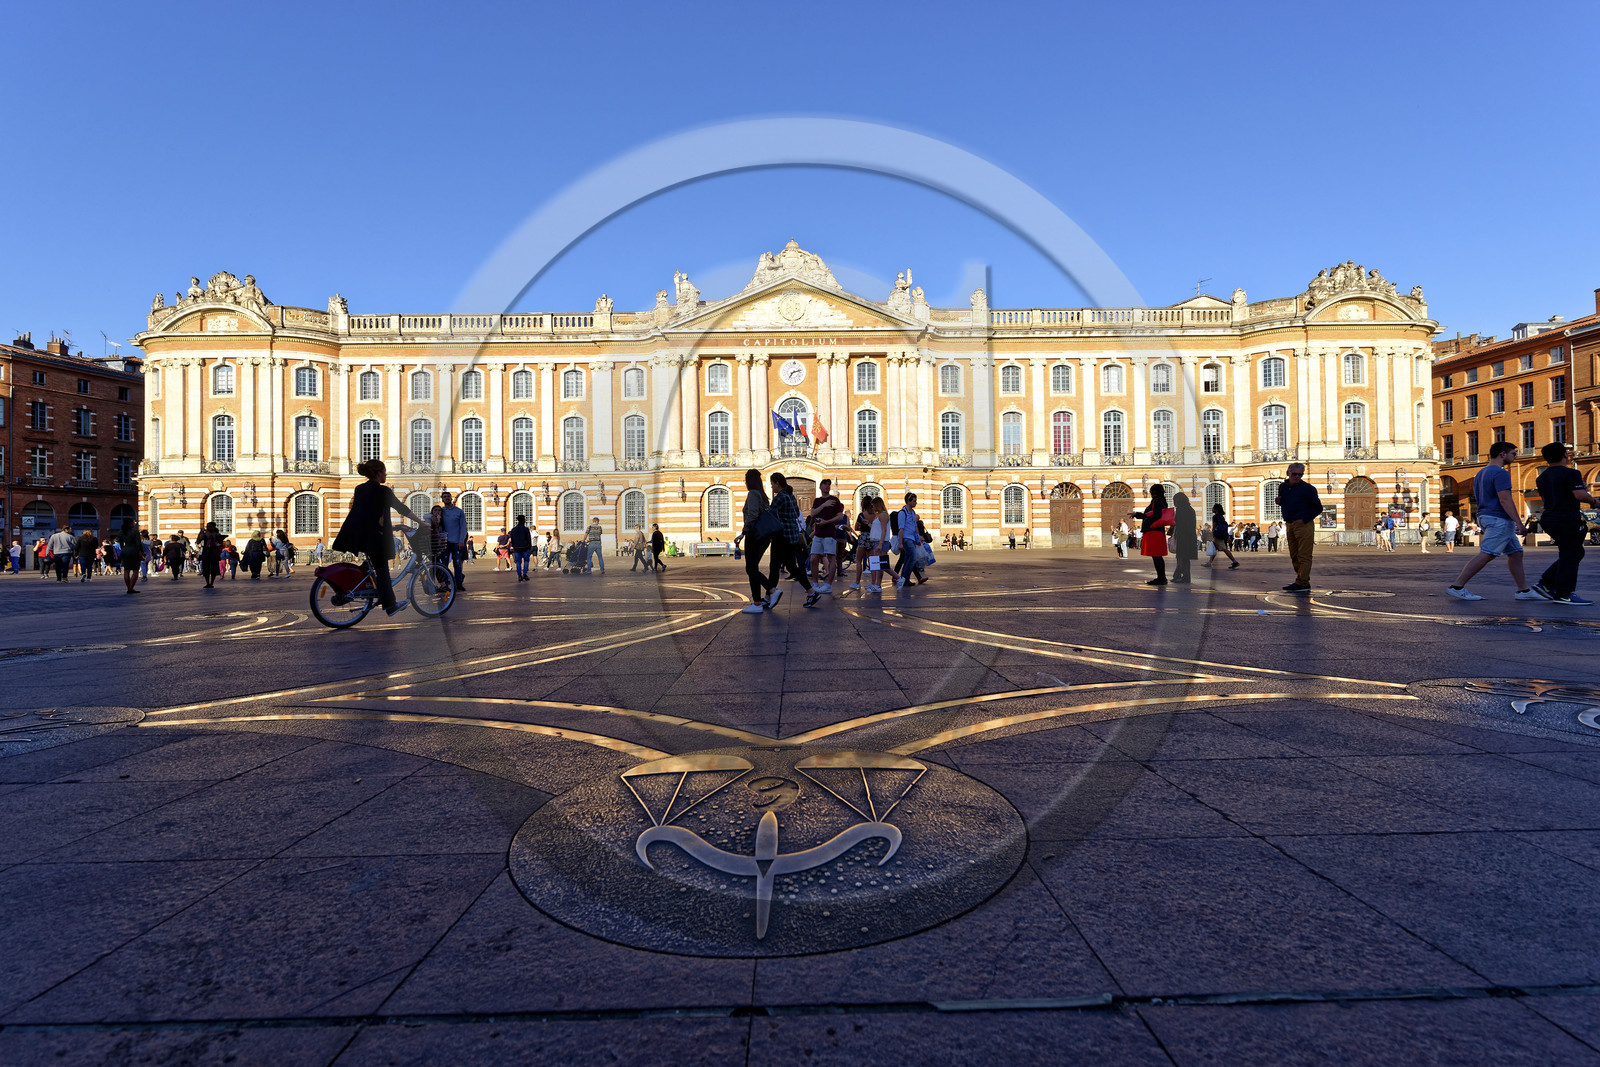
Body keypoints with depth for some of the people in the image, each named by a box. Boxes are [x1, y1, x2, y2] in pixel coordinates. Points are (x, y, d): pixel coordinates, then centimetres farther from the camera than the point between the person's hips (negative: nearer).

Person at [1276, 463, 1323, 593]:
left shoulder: (1308, 488, -8)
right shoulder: (1283, 487, 10)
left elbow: (1318, 508, -5)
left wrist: (1304, 519, -13)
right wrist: (1279, 501, 1)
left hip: (1304, 525, -7)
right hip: (1289, 525, 7)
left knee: (1304, 556, -7)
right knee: (1294, 556, 11)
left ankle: (1302, 584, -7)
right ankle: (1302, 581, 20)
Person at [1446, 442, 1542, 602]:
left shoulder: (1481, 474, 18)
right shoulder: (1500, 473, -12)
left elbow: (1478, 498, 22)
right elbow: (1505, 500, -18)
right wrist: (1519, 523, -18)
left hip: (1486, 517, 10)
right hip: (1499, 519, -10)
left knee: (1515, 553, 11)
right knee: (1485, 554, -12)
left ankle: (1524, 590, 13)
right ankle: (1457, 586, -15)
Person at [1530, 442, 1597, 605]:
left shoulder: (1542, 477, 14)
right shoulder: (1570, 473, -10)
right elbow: (1580, 495, -21)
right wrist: (1592, 500, -1)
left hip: (1549, 518, 8)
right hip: (1567, 519, -8)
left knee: (1573, 554, 16)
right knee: (1570, 556, -2)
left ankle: (1545, 583, 10)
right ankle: (1564, 594, -1)